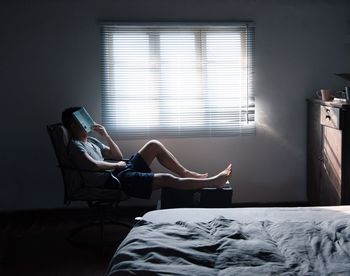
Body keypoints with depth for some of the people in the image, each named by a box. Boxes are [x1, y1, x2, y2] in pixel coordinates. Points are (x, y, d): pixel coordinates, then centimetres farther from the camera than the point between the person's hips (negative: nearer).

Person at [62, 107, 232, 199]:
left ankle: (185, 173, 8)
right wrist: (116, 165, -10)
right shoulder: (75, 146, -7)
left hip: (121, 171, 10)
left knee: (154, 145, 2)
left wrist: (105, 136, 12)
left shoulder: (91, 141, 21)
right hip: (113, 181, -10)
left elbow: (118, 156, 23)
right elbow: (93, 165, -25)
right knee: (167, 179, -18)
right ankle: (213, 182, -11)